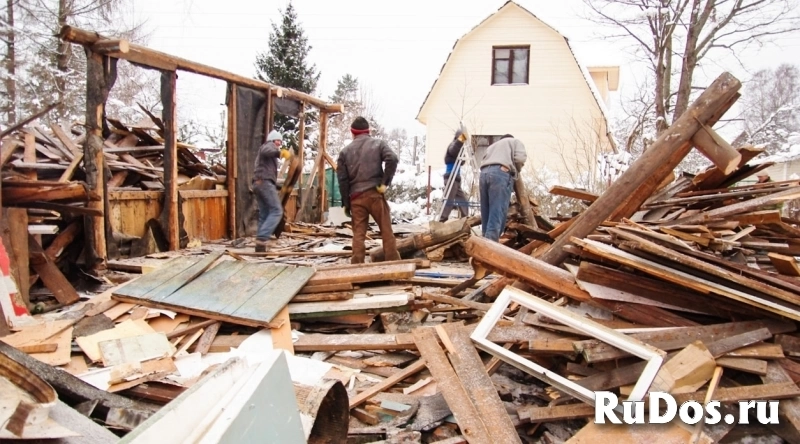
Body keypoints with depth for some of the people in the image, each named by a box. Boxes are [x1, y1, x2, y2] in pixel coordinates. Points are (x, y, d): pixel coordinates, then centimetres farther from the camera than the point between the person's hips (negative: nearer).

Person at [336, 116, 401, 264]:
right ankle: (394, 262, 5)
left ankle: (357, 265, 3)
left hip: (356, 197, 2)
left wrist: (345, 203, 11)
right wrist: (385, 182, -7)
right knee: (386, 230, 4)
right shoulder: (378, 144, 7)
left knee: (358, 233, 5)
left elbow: (342, 179, 7)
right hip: (374, 193, -2)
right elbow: (392, 159, -12)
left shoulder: (345, 151, 12)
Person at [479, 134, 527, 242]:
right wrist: (516, 171, 24)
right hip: (500, 173, -6)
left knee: (487, 215, 7)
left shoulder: (492, 145, 41)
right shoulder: (515, 142, 25)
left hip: (484, 173, 6)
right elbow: (520, 158, 6)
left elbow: (485, 161, 23)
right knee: (497, 214, -12)